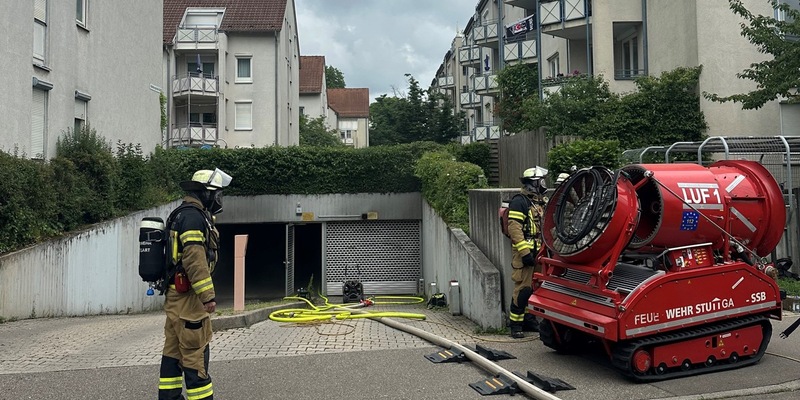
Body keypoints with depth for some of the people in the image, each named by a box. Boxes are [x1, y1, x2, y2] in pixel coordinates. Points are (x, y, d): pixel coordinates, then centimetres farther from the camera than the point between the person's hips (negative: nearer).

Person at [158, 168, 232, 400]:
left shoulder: (183, 215, 18)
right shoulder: (193, 216, -15)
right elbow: (195, 259, -23)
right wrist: (208, 296, -23)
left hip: (176, 295, 10)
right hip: (188, 296, -10)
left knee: (174, 351, 13)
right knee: (195, 353, -6)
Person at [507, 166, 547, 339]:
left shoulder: (540, 202, 18)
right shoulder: (519, 202, -10)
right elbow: (514, 227, -18)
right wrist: (524, 251, -22)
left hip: (538, 252, 9)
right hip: (525, 252, -9)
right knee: (523, 288, -8)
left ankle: (529, 319, 24)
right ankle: (515, 324, 0)